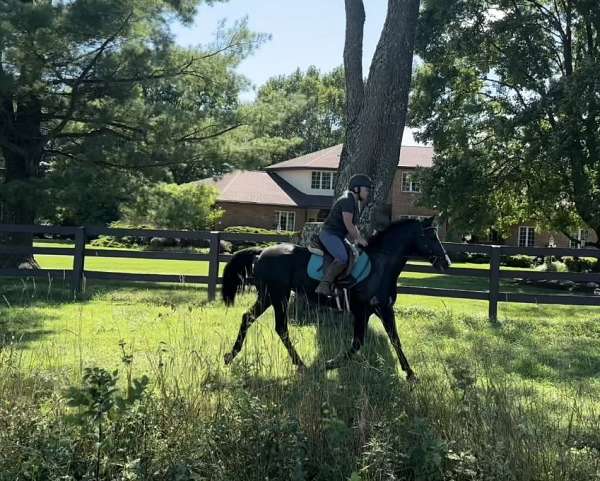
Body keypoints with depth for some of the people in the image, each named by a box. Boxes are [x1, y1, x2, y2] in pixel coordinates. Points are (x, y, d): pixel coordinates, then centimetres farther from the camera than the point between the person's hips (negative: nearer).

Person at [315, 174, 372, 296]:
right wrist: (358, 239, -12)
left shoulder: (355, 203, 19)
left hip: (338, 236, 11)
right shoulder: (347, 200, -13)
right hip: (329, 233, -11)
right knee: (343, 258, -31)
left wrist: (359, 238, 9)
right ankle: (323, 285, -33)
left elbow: (353, 226, 22)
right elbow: (348, 224, -19)